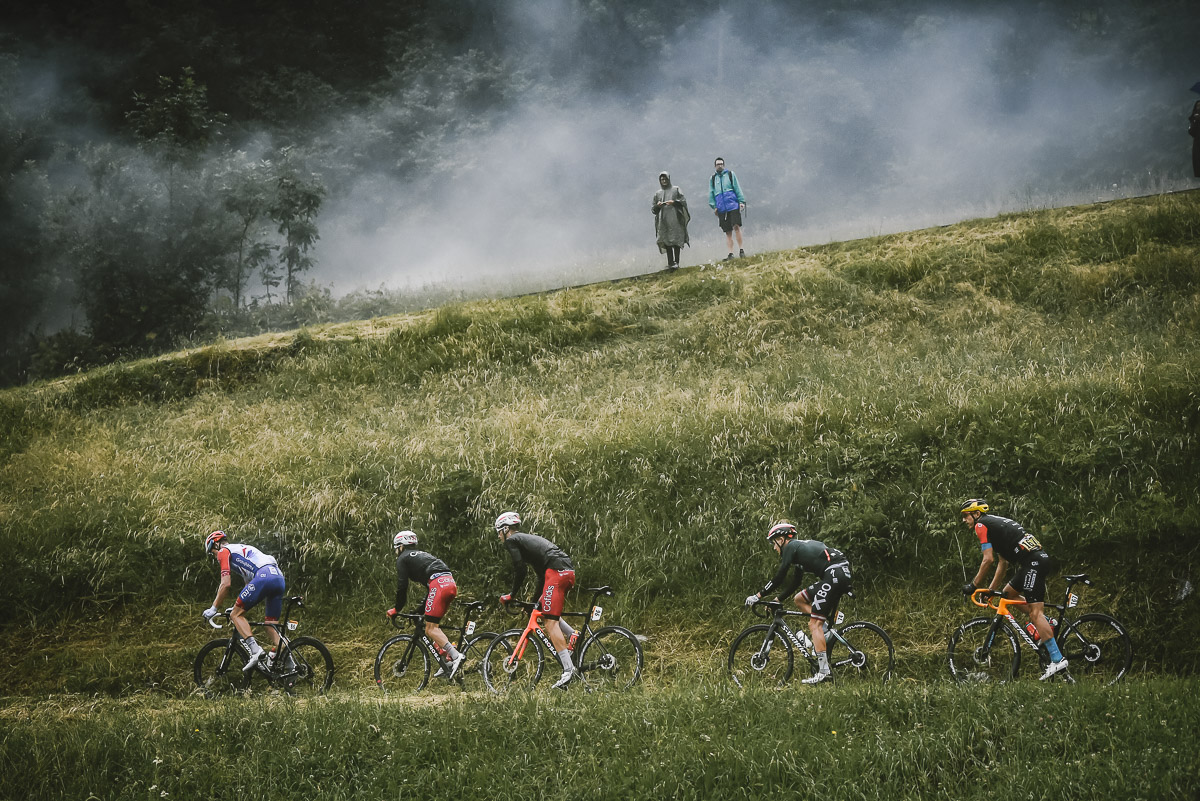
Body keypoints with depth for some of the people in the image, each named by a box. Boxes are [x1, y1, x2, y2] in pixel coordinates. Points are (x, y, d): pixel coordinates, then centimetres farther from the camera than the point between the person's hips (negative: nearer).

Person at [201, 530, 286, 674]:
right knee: (272, 625, 11)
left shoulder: (224, 552, 12)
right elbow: (248, 585, 41)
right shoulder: (241, 549, 38)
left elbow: (226, 584, 1)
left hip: (263, 576, -8)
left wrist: (214, 608, 9)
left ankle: (255, 650, -18)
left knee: (236, 615, 0)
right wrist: (239, 606, 45)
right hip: (279, 577, 8)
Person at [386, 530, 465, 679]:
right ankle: (446, 659, 8)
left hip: (439, 585, -8)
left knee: (431, 629, -9)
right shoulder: (422, 555, 35)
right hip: (451, 583, 8)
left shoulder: (403, 559, 11)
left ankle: (455, 656, -26)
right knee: (433, 624, 17)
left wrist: (396, 610, 16)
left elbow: (402, 587, 4)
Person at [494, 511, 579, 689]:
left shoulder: (511, 541, 7)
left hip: (556, 571, -9)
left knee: (550, 622, -12)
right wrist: (536, 598, 39)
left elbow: (520, 569, -4)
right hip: (569, 571, 9)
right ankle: (571, 634, 5)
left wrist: (512, 595, 7)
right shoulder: (528, 539, 33)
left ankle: (568, 669, -22)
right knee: (545, 612, 28)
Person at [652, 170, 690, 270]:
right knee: (667, 242, -5)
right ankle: (670, 263, -7)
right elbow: (653, 208, 18)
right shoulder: (658, 193, 21)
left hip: (675, 219, -3)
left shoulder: (675, 189, 12)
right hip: (663, 221, 3)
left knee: (676, 241, -10)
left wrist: (674, 202, -12)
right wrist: (657, 205, -4)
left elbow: (683, 201, 4)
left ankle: (676, 262, -12)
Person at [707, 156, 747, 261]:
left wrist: (741, 201, -4)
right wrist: (713, 206, 2)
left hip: (733, 205, -2)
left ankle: (741, 250, -8)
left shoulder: (730, 174, 9)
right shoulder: (712, 178, 15)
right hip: (721, 208, 2)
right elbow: (711, 193, 14)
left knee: (736, 226, -15)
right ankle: (730, 254, -1)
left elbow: (737, 188, 5)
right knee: (728, 232, 1)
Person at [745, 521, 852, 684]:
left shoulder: (791, 547, 0)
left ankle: (823, 671, -14)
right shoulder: (800, 547, 27)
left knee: (814, 624, -9)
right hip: (842, 575, 10)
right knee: (799, 599, 21)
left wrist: (758, 596, 3)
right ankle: (825, 626, 7)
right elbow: (794, 583, 31)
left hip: (834, 575, -10)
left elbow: (779, 578, -4)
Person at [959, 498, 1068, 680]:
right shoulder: (995, 523, 28)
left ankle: (1057, 660, -19)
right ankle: (1047, 625, 14)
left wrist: (974, 585, 0)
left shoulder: (981, 525, 0)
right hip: (1040, 558, 10)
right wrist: (991, 589, 31)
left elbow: (988, 559, -9)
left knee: (1035, 611, -12)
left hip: (1033, 562, -10)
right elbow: (1003, 563, 31)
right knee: (1008, 593, 24)